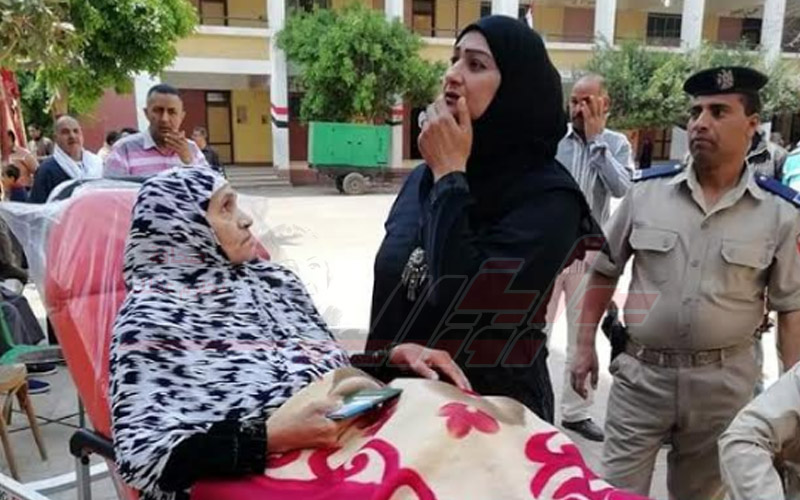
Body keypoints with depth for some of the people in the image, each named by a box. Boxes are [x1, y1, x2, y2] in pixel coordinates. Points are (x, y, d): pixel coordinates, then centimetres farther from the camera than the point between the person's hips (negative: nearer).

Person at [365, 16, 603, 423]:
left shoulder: (548, 197, -18)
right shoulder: (424, 177, -1)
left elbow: (462, 302, -30)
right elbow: (390, 294, 7)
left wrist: (451, 174, -22)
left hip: (492, 413, -5)